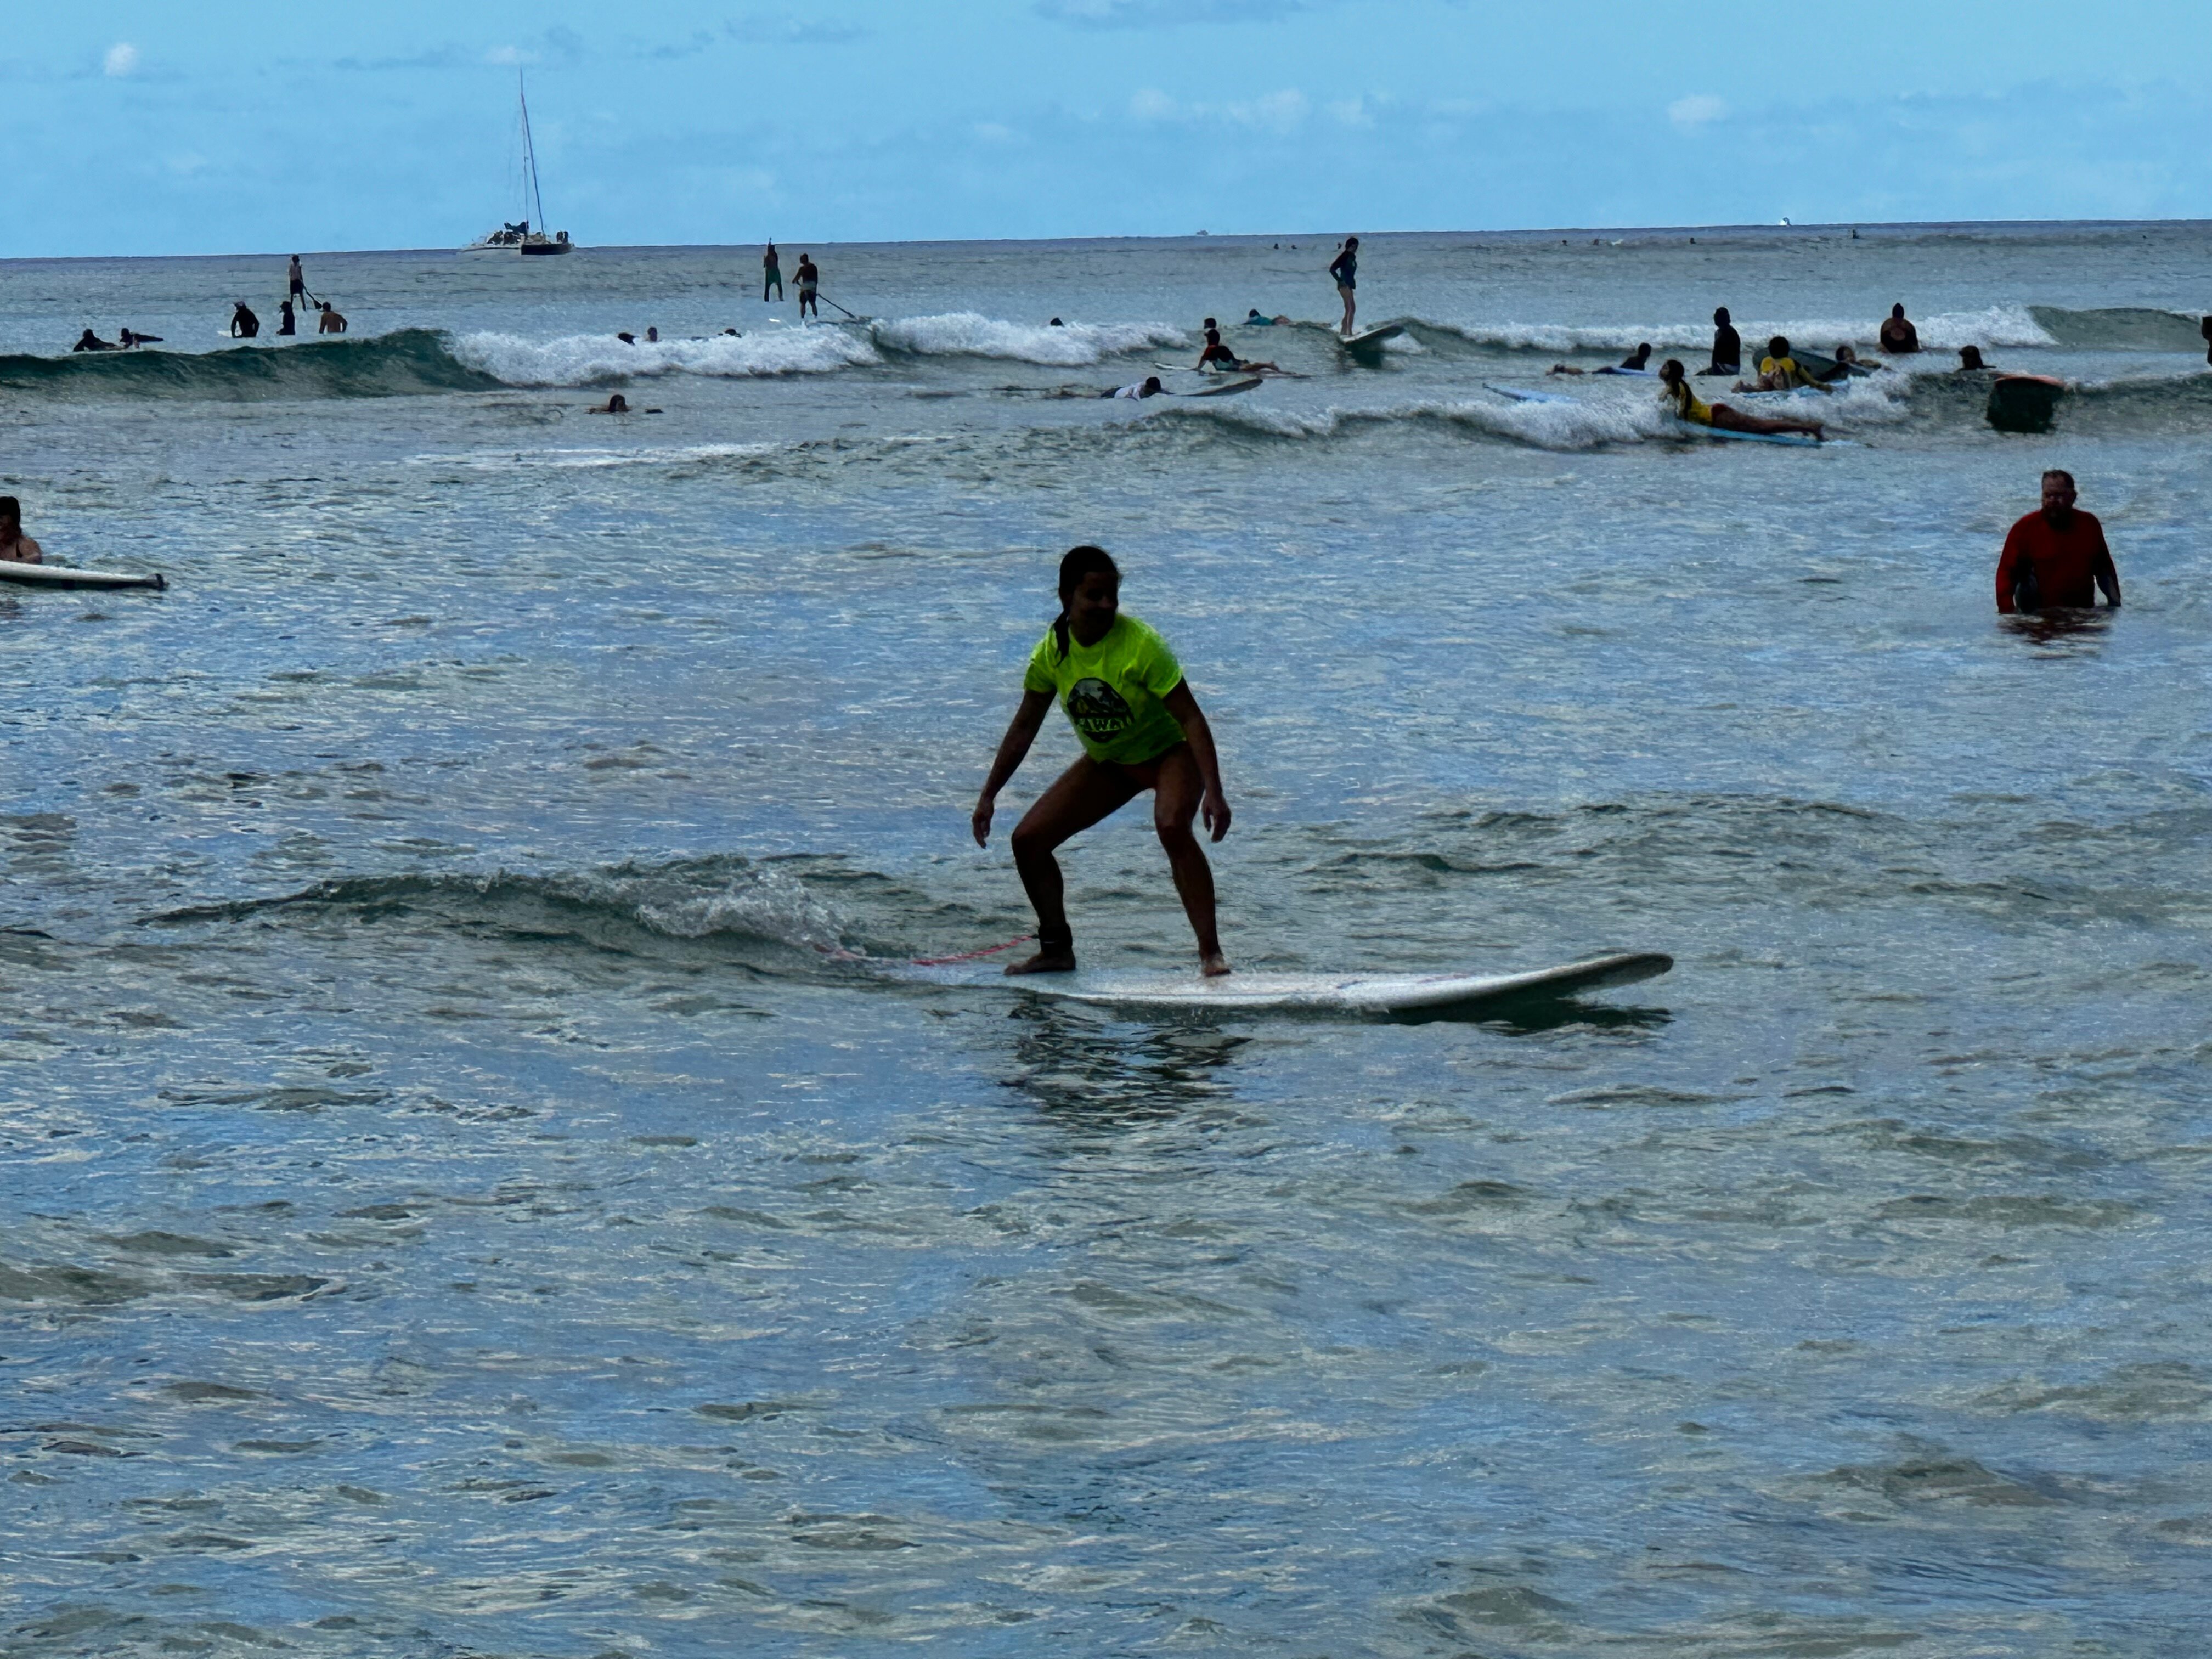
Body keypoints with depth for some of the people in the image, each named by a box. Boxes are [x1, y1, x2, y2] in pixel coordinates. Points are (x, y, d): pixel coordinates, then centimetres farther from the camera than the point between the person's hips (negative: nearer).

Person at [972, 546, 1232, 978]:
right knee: (1028, 840, -3)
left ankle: (1210, 951, -30)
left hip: (1168, 752, -6)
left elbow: (1191, 718, -27)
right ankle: (1057, 949, 13)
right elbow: (1024, 727, 2)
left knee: (1172, 826, -36)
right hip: (1107, 762, 6)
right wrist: (988, 796, 2)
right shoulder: (1052, 651, -12)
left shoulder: (1140, 644, -27)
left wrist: (1213, 792, -36)